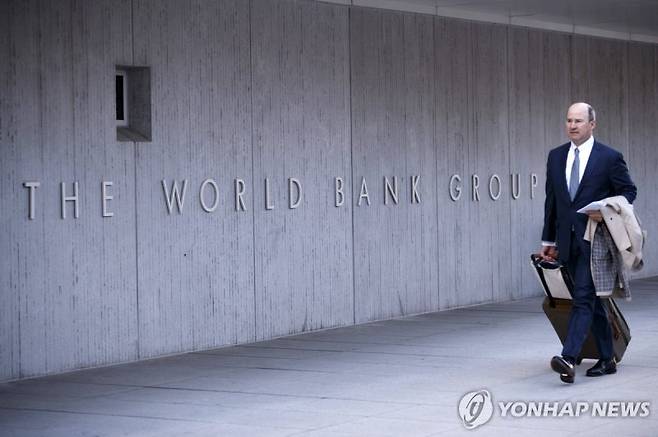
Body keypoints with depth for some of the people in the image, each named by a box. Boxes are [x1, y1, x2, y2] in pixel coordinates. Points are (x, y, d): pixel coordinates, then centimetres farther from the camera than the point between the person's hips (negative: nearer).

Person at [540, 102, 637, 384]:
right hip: (568, 241, 6)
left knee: (583, 298, -15)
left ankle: (569, 358, -25)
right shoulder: (556, 156, 11)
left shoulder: (610, 157, -3)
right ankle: (607, 359, 19)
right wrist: (548, 240, 13)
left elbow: (628, 191, 4)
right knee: (591, 300, 11)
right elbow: (551, 200, 15)